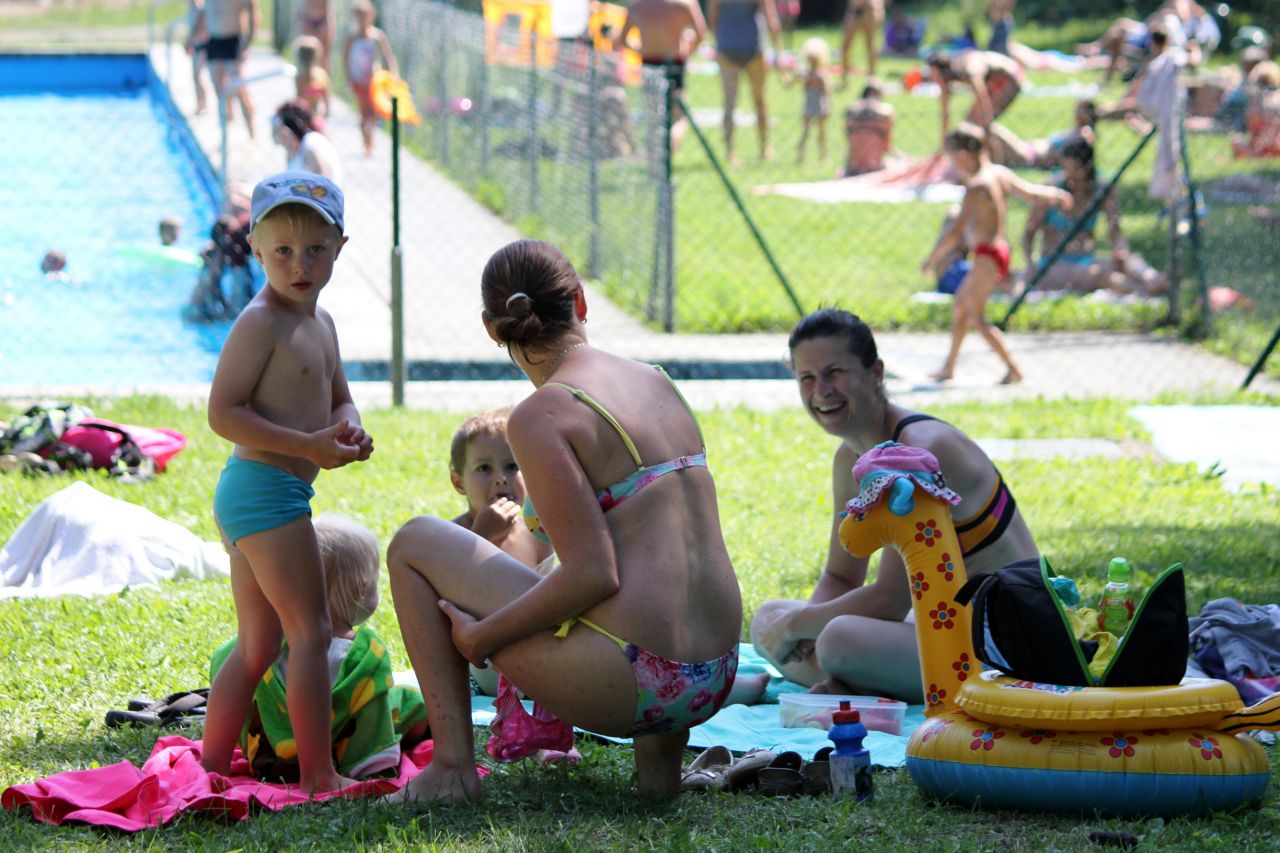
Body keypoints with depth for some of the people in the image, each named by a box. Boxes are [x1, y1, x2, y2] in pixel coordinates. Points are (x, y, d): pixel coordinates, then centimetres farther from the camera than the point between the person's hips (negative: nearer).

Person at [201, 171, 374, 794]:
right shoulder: (260, 322, -14)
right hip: (266, 487, -10)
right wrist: (309, 446, -23)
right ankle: (318, 775, -5)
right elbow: (223, 412, -19)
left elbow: (339, 398, 26)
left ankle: (211, 767, 19)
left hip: (249, 495, 10)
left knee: (257, 645, 14)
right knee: (311, 632, -7)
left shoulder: (320, 322, 15)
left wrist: (349, 429, 1)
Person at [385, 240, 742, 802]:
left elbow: (592, 575, -17)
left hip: (630, 682, -7)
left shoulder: (542, 414, -10)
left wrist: (478, 638, -6)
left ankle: (453, 765, 6)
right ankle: (659, 753, 24)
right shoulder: (658, 382, 12)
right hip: (715, 681, 7)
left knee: (414, 544, 9)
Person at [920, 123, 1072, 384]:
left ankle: (1013, 369, -6)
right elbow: (1029, 192, 20)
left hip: (987, 257, -10)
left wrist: (932, 260, -16)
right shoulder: (1000, 173, 5)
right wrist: (1055, 194, 41)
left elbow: (956, 231, -23)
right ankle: (949, 367, 25)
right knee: (960, 303, 18)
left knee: (976, 318, -4)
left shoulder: (976, 187, -20)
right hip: (1000, 251, 10)